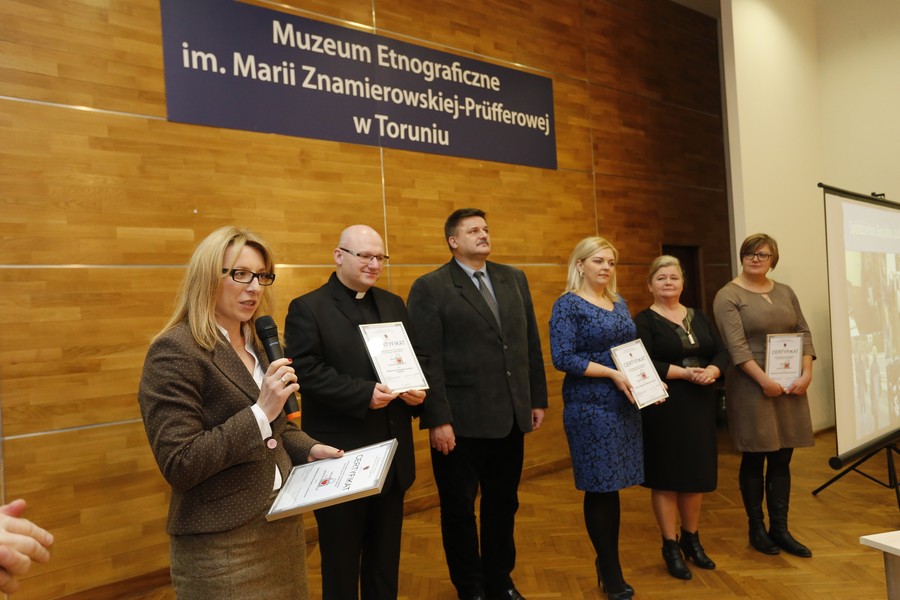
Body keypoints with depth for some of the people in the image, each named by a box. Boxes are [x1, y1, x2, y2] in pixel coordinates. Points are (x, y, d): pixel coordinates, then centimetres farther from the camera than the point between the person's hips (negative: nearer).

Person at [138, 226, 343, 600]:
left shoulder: (259, 344, 8)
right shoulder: (175, 352, -17)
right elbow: (178, 465, -22)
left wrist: (309, 449, -1)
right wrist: (259, 413, -27)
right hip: (222, 544, -7)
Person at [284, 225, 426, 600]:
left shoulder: (394, 305, 12)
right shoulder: (307, 309, -7)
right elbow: (305, 371, -17)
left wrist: (416, 390, -8)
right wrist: (364, 393, -25)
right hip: (340, 457, -5)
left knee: (386, 555, 19)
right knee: (342, 559, 12)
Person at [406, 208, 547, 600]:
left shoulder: (514, 279, 9)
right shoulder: (430, 287, -7)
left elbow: (531, 344, 11)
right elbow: (427, 359, -12)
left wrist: (538, 399, 8)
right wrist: (437, 419, -16)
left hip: (511, 416, 5)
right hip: (461, 420, -5)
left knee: (503, 503, 18)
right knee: (459, 507, 11)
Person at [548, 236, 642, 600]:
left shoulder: (619, 304, 13)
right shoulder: (567, 304, -8)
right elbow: (563, 358, -17)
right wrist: (613, 374, -20)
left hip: (624, 404, 7)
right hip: (590, 406, -6)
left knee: (613, 487, 12)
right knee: (599, 489, 2)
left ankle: (607, 566, 26)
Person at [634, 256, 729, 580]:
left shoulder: (699, 317, 12)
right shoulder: (644, 321, -5)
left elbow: (722, 352, 6)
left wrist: (712, 370, -14)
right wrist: (686, 373, -21)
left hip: (700, 405, 6)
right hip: (663, 408, -5)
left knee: (696, 473, 13)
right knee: (666, 476, 3)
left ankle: (692, 539, 30)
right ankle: (671, 547, 16)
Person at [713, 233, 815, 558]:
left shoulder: (785, 292, 13)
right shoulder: (728, 296, -6)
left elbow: (803, 333, 9)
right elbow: (736, 345, -15)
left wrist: (806, 373, -4)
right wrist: (764, 380, -20)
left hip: (790, 385, 5)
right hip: (752, 386, -5)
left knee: (782, 458, 10)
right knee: (754, 459, 4)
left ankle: (780, 528, 21)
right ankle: (756, 528, 18)